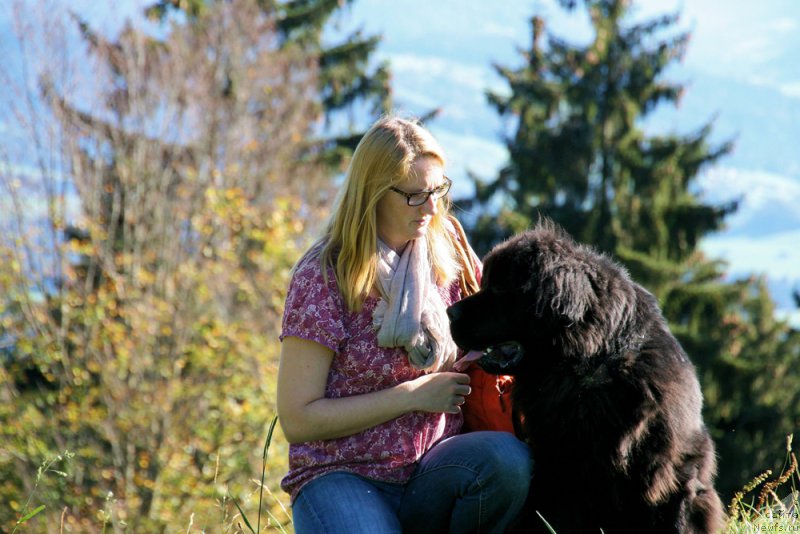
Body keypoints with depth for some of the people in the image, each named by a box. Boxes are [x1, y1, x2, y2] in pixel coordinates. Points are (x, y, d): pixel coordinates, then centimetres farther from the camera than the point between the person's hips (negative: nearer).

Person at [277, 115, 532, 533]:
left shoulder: (445, 251, 7)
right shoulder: (323, 276, -7)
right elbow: (297, 419, -10)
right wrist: (413, 396, -12)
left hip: (432, 473, 5)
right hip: (343, 477, -4)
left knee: (508, 457, -28)